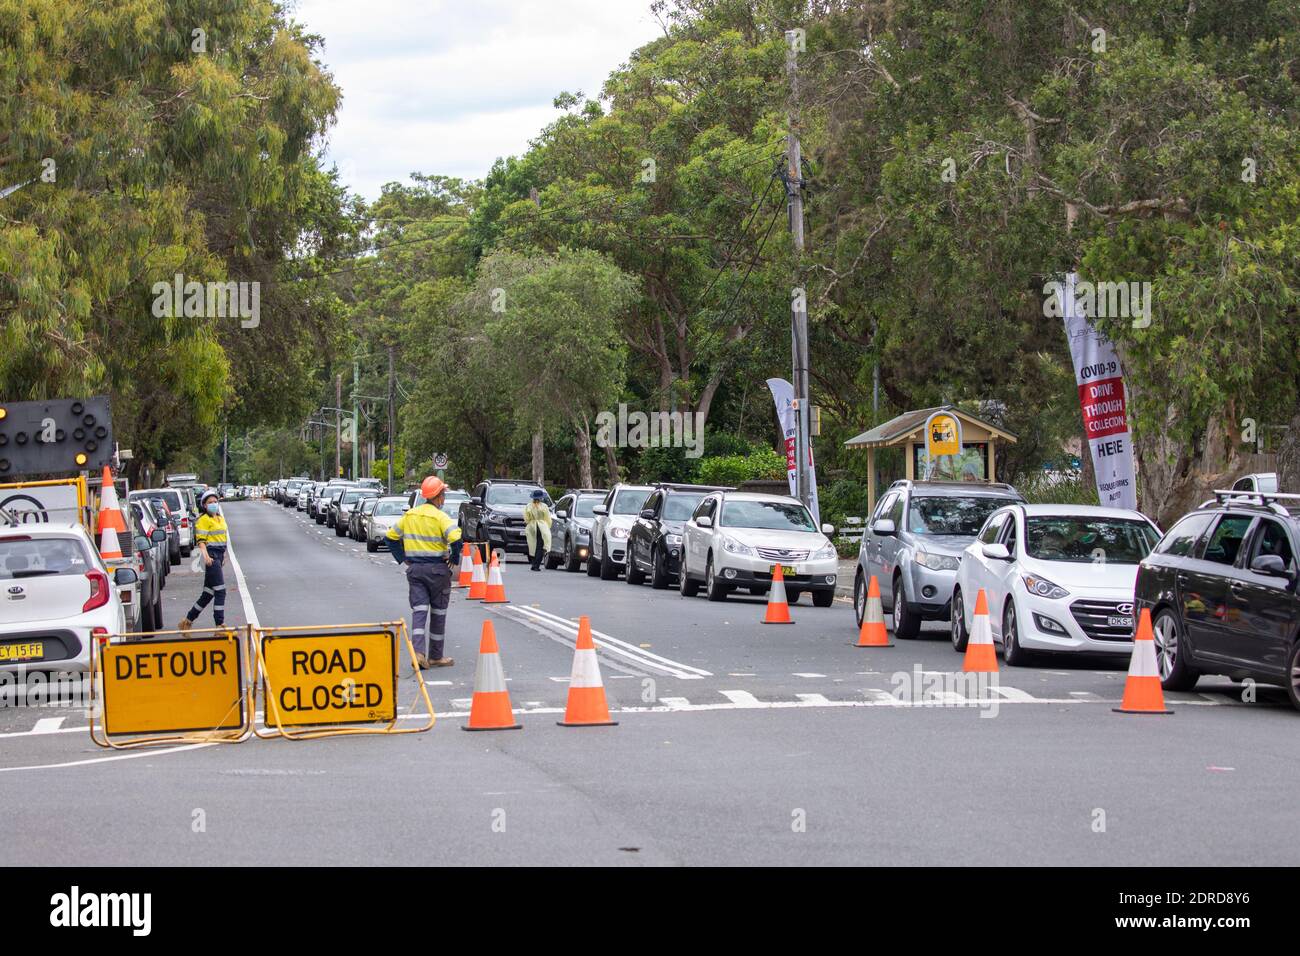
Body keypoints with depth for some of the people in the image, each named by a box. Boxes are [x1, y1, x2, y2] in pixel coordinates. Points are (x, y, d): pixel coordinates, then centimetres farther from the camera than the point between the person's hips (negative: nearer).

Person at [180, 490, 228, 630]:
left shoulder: (220, 518, 18)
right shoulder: (203, 520, -8)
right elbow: (201, 540, -15)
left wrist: (224, 555, 28)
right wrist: (206, 556, -29)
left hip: (219, 556, 9)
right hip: (211, 557, -9)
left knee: (208, 594, 11)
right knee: (220, 592, -12)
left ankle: (187, 622, 19)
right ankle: (219, 625, -11)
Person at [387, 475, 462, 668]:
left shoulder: (409, 515, 6)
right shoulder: (440, 517, -13)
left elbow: (392, 536, 13)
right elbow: (456, 539, -26)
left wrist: (402, 558, 14)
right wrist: (454, 559, -9)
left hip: (414, 569, 4)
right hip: (437, 570, -4)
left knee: (419, 611, 0)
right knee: (438, 612, 10)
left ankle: (418, 652, -20)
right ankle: (435, 656, 17)